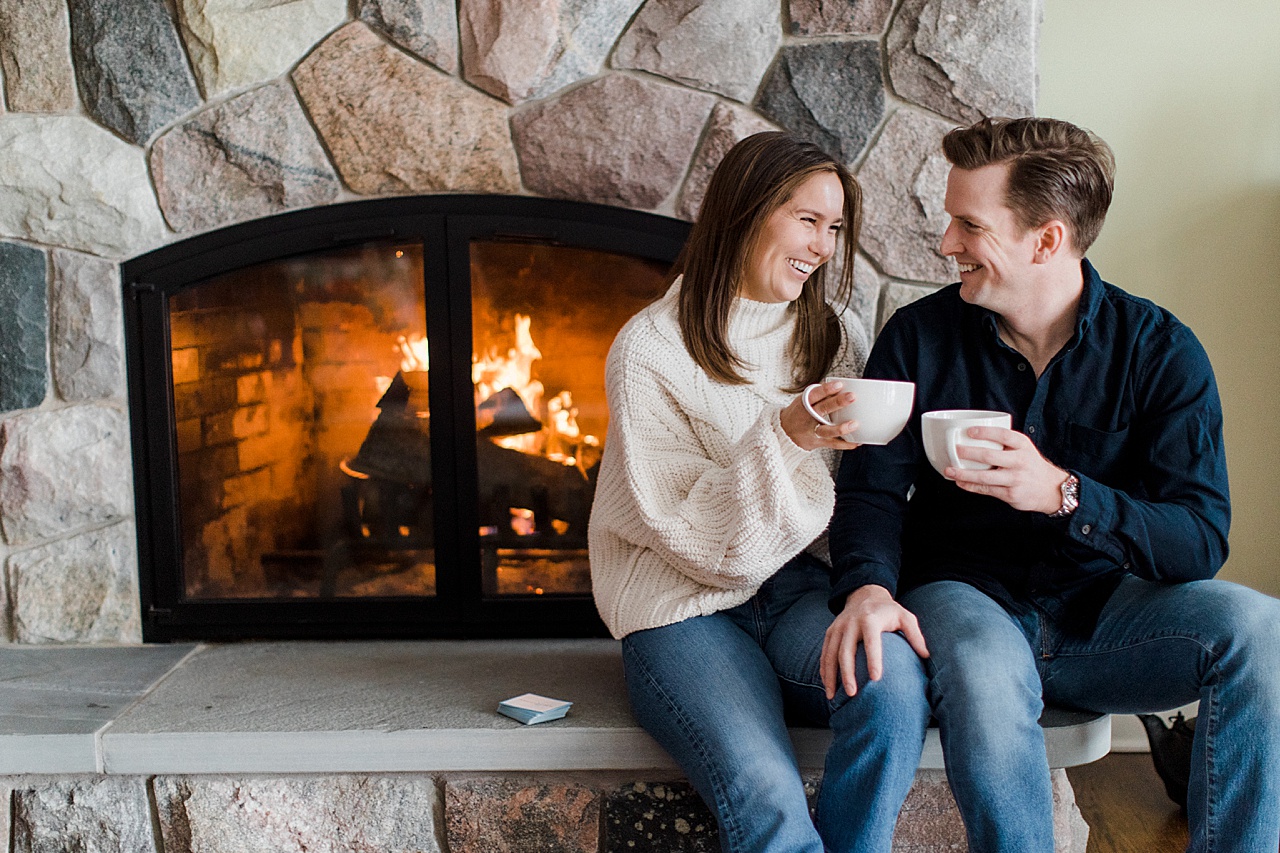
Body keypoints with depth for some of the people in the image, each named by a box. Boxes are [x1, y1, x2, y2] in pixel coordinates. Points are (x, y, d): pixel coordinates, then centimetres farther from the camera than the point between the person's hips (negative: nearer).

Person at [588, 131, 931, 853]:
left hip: (803, 590, 4)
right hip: (684, 605, -4)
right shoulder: (652, 349, -6)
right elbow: (684, 530, -11)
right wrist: (784, 438, -23)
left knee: (895, 673, -29)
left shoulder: (839, 333, 9)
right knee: (767, 794, -29)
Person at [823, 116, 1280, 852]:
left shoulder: (1160, 350, -4)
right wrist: (867, 585, -25)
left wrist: (1063, 494, -31)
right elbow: (871, 491, -3)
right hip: (964, 597, -1)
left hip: (1099, 606, 1)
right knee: (983, 669, -36)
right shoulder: (919, 336, -2)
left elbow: (1201, 538, -13)